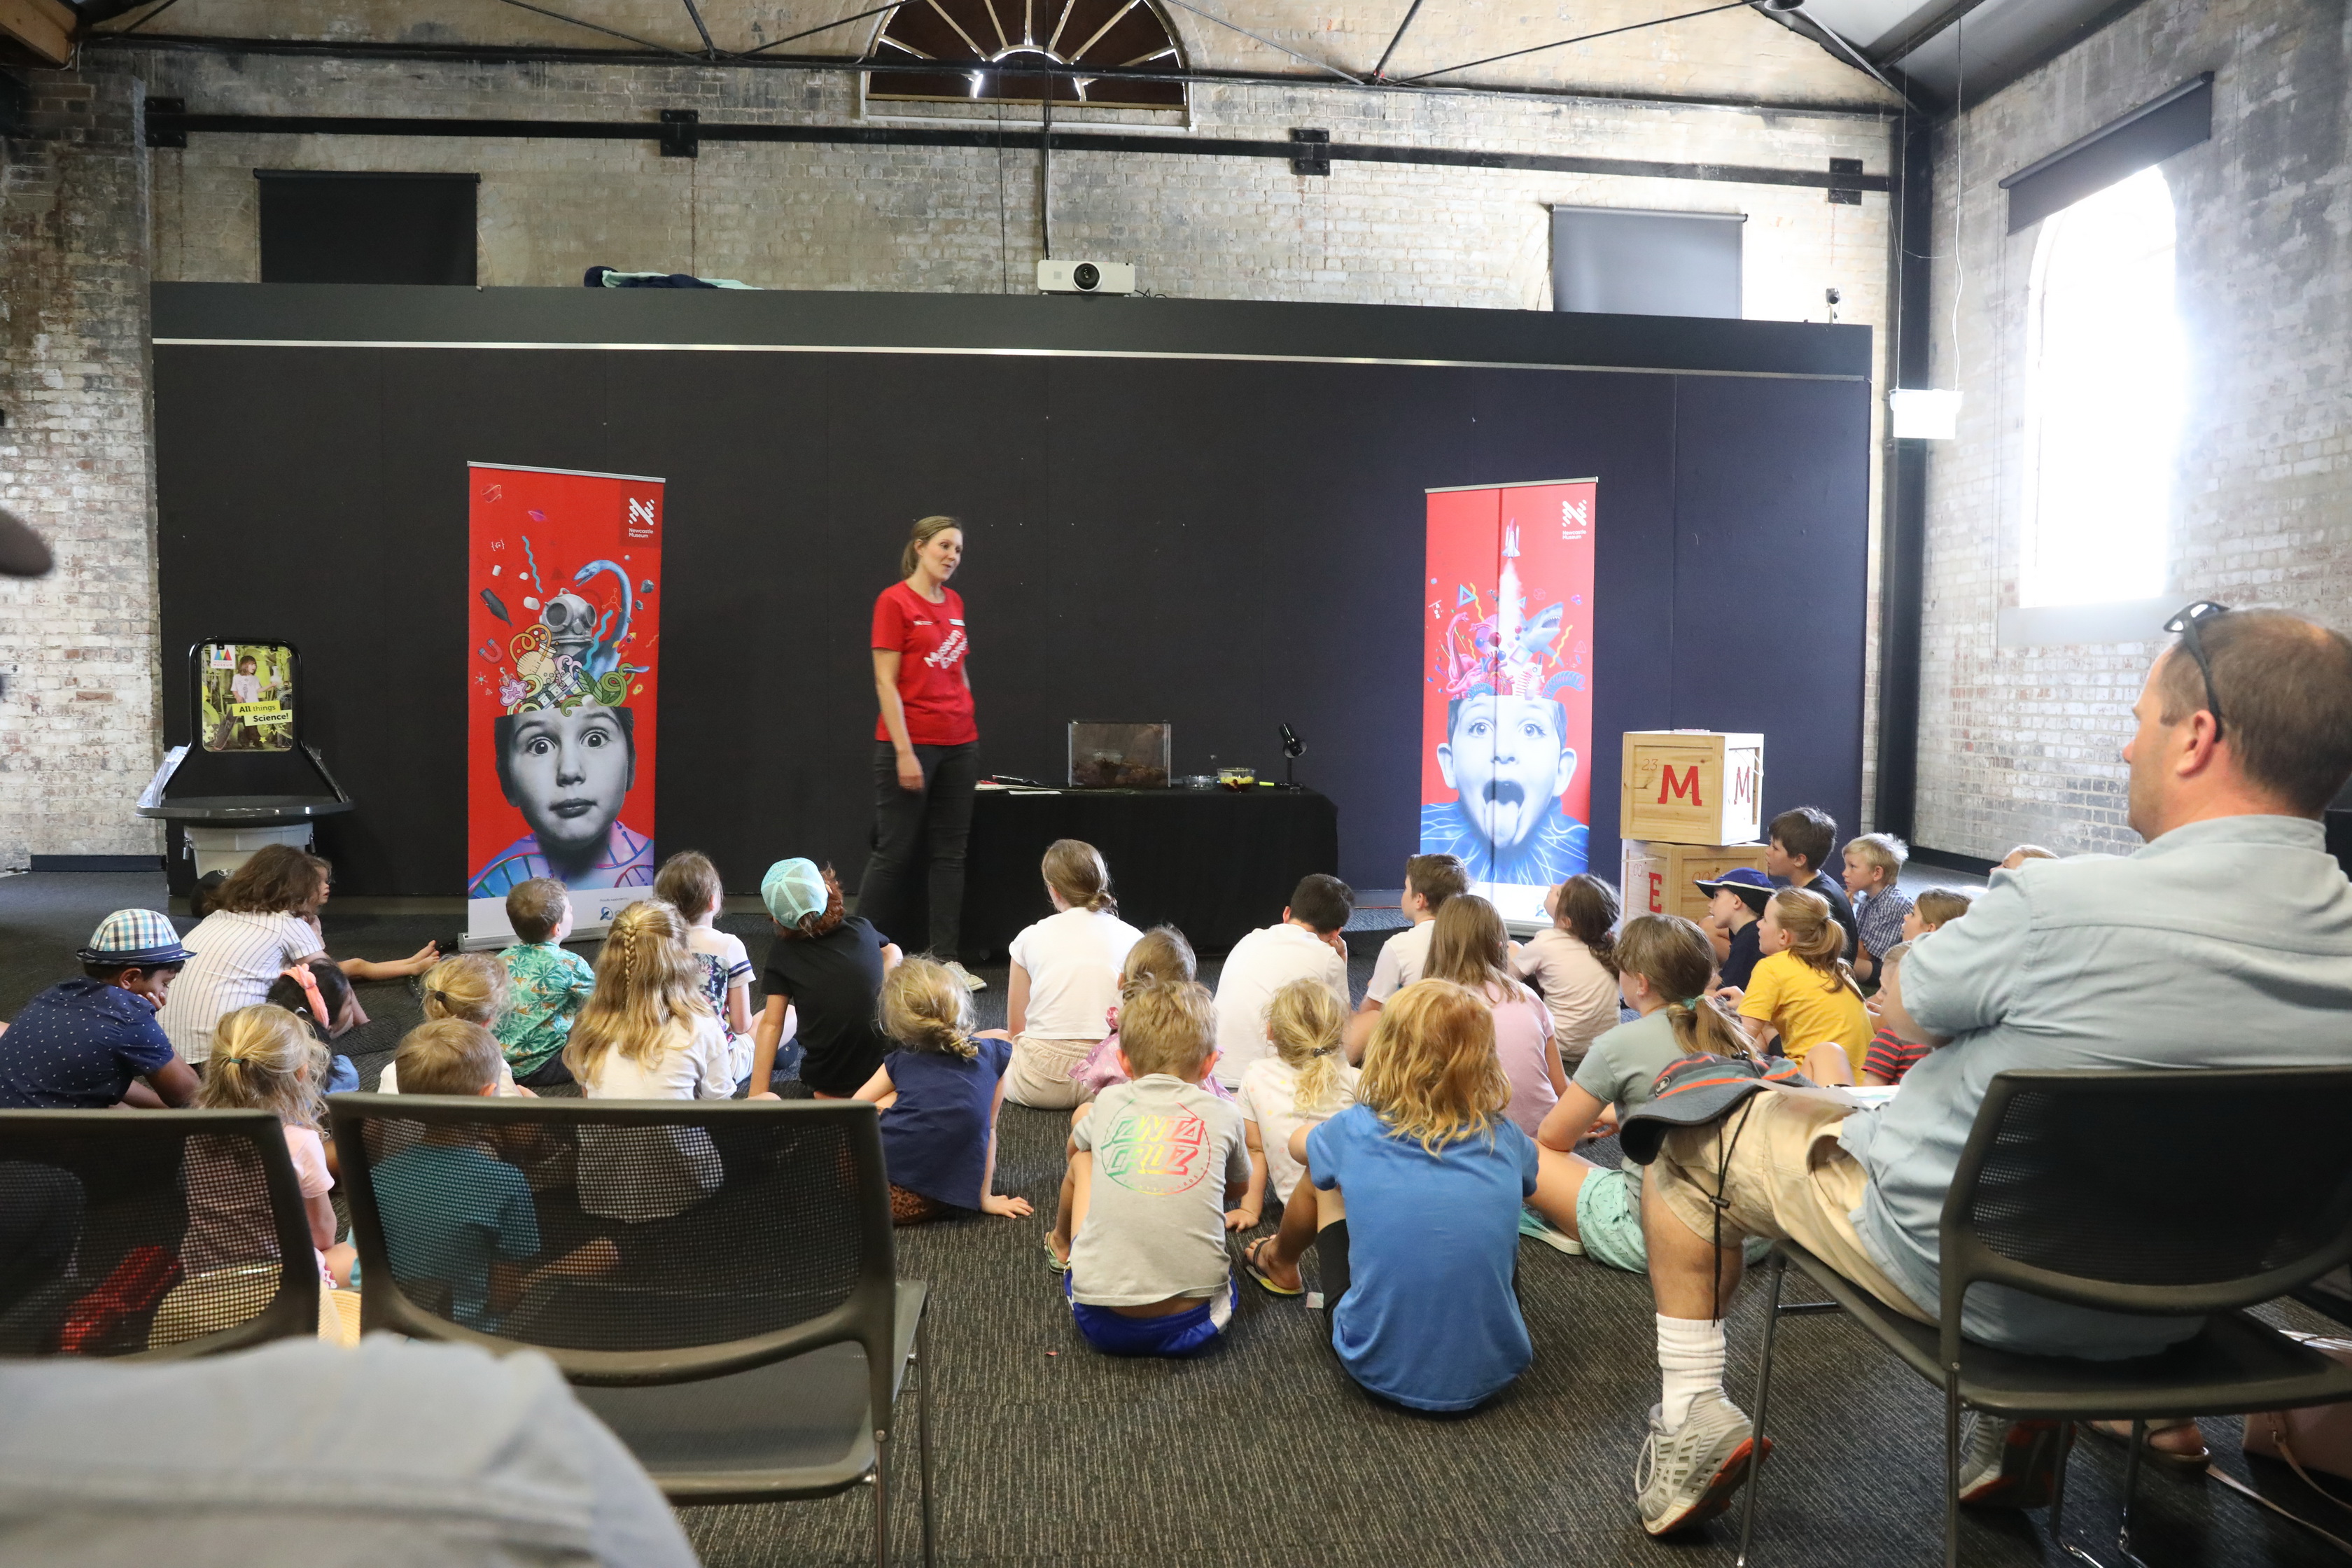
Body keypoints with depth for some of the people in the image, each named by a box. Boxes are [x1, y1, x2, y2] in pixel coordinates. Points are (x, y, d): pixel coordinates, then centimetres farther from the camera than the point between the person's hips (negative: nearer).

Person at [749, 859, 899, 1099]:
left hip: (825, 1083, -2)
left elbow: (771, 1024, -10)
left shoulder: (782, 956, -10)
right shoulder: (862, 928, -4)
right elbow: (892, 955, 17)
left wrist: (758, 1093, -8)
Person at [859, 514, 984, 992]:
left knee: (949, 853, 8)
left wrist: (970, 731, 14)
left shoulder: (955, 603, 12)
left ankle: (946, 958, 13)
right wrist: (904, 752, -17)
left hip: (959, 744, 7)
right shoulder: (894, 601, -8)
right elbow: (886, 683, -12)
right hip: (910, 743, -6)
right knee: (895, 853, 1)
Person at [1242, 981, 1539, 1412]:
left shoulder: (1356, 1131, -9)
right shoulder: (1502, 1139, -5)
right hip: (1491, 1375, 1)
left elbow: (1297, 1140, 16)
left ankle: (1281, 1266, 50)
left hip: (1379, 1371, -1)